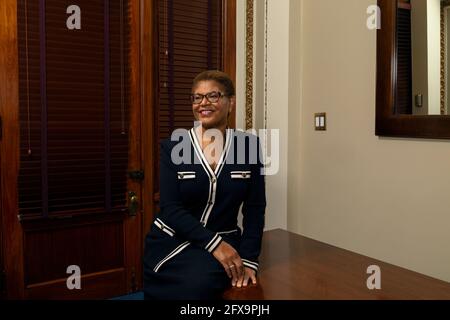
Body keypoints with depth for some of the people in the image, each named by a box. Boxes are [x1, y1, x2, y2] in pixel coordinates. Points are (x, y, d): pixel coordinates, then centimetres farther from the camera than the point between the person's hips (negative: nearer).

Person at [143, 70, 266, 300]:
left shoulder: (248, 145, 0)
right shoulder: (172, 147, -4)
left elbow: (254, 208, 1)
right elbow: (170, 208, -10)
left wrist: (248, 259, -8)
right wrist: (214, 243, -19)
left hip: (224, 242, 0)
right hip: (172, 242, 0)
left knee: (200, 284, -27)